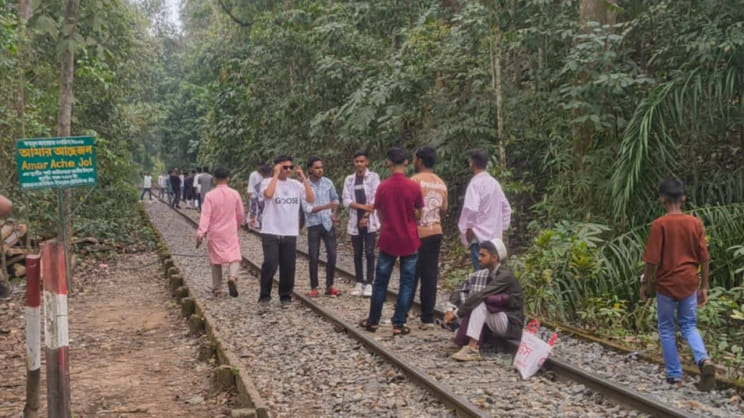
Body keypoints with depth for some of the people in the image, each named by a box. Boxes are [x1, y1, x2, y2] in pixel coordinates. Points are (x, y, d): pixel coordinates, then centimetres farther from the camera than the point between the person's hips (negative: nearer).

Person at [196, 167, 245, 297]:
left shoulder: (210, 195, -9)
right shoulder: (235, 194, -3)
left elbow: (205, 215, -15)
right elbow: (240, 214, 7)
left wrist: (200, 233, -16)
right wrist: (237, 227, 25)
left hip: (214, 233, 0)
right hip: (231, 232, 0)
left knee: (216, 260, 12)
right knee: (234, 257, 3)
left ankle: (217, 288, 17)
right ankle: (232, 277, -26)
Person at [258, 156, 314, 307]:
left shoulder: (296, 184, 7)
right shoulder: (267, 182, -3)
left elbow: (311, 199, -4)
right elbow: (268, 194, -26)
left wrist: (303, 178, -6)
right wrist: (276, 174, -18)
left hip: (290, 233, 4)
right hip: (271, 232, -3)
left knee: (288, 267, 7)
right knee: (270, 264, -11)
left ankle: (285, 296, 22)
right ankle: (264, 295, 7)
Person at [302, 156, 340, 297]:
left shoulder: (328, 182, 1)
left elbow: (335, 198, 17)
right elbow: (306, 208, -15)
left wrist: (334, 213, 2)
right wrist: (325, 206, -26)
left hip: (328, 223, 3)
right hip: (313, 224, -3)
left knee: (332, 255, 2)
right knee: (314, 257, 1)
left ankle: (329, 286, 15)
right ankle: (314, 288, 12)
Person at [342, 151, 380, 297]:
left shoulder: (373, 177, 0)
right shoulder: (349, 179, 9)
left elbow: (375, 199, -6)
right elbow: (346, 200, 0)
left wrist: (366, 216, -13)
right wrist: (363, 206, -14)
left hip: (370, 220, -3)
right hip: (355, 220, 3)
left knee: (369, 252, -4)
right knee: (357, 253, 7)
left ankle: (369, 284, 0)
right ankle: (360, 283, 14)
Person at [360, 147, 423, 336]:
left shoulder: (382, 187, -5)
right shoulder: (414, 187, -9)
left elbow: (380, 215, 5)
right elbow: (418, 214, 1)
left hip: (388, 241, 1)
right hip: (409, 241, -1)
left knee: (380, 281, 12)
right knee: (406, 283, 6)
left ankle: (373, 320, 20)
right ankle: (399, 324, 6)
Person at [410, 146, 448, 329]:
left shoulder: (415, 180, -11)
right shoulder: (441, 184, 10)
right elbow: (443, 210, 14)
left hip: (418, 234, -6)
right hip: (436, 233, 6)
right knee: (430, 277, 7)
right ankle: (428, 318, 9)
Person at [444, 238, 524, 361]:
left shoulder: (505, 276, -18)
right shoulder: (481, 274, 4)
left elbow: (481, 295, -27)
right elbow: (460, 291, -1)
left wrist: (457, 313, -27)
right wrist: (451, 309, -19)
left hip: (511, 326, -8)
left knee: (479, 303, -29)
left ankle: (472, 349, -32)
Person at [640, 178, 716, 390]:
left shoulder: (660, 224, -12)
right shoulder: (695, 223, -1)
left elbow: (652, 259, -13)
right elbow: (704, 258, 2)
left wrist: (645, 283, 0)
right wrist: (704, 286, 10)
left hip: (666, 284, -3)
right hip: (689, 284, 3)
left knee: (666, 329, 11)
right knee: (689, 326, 16)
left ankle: (675, 376, 14)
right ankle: (704, 360, -10)